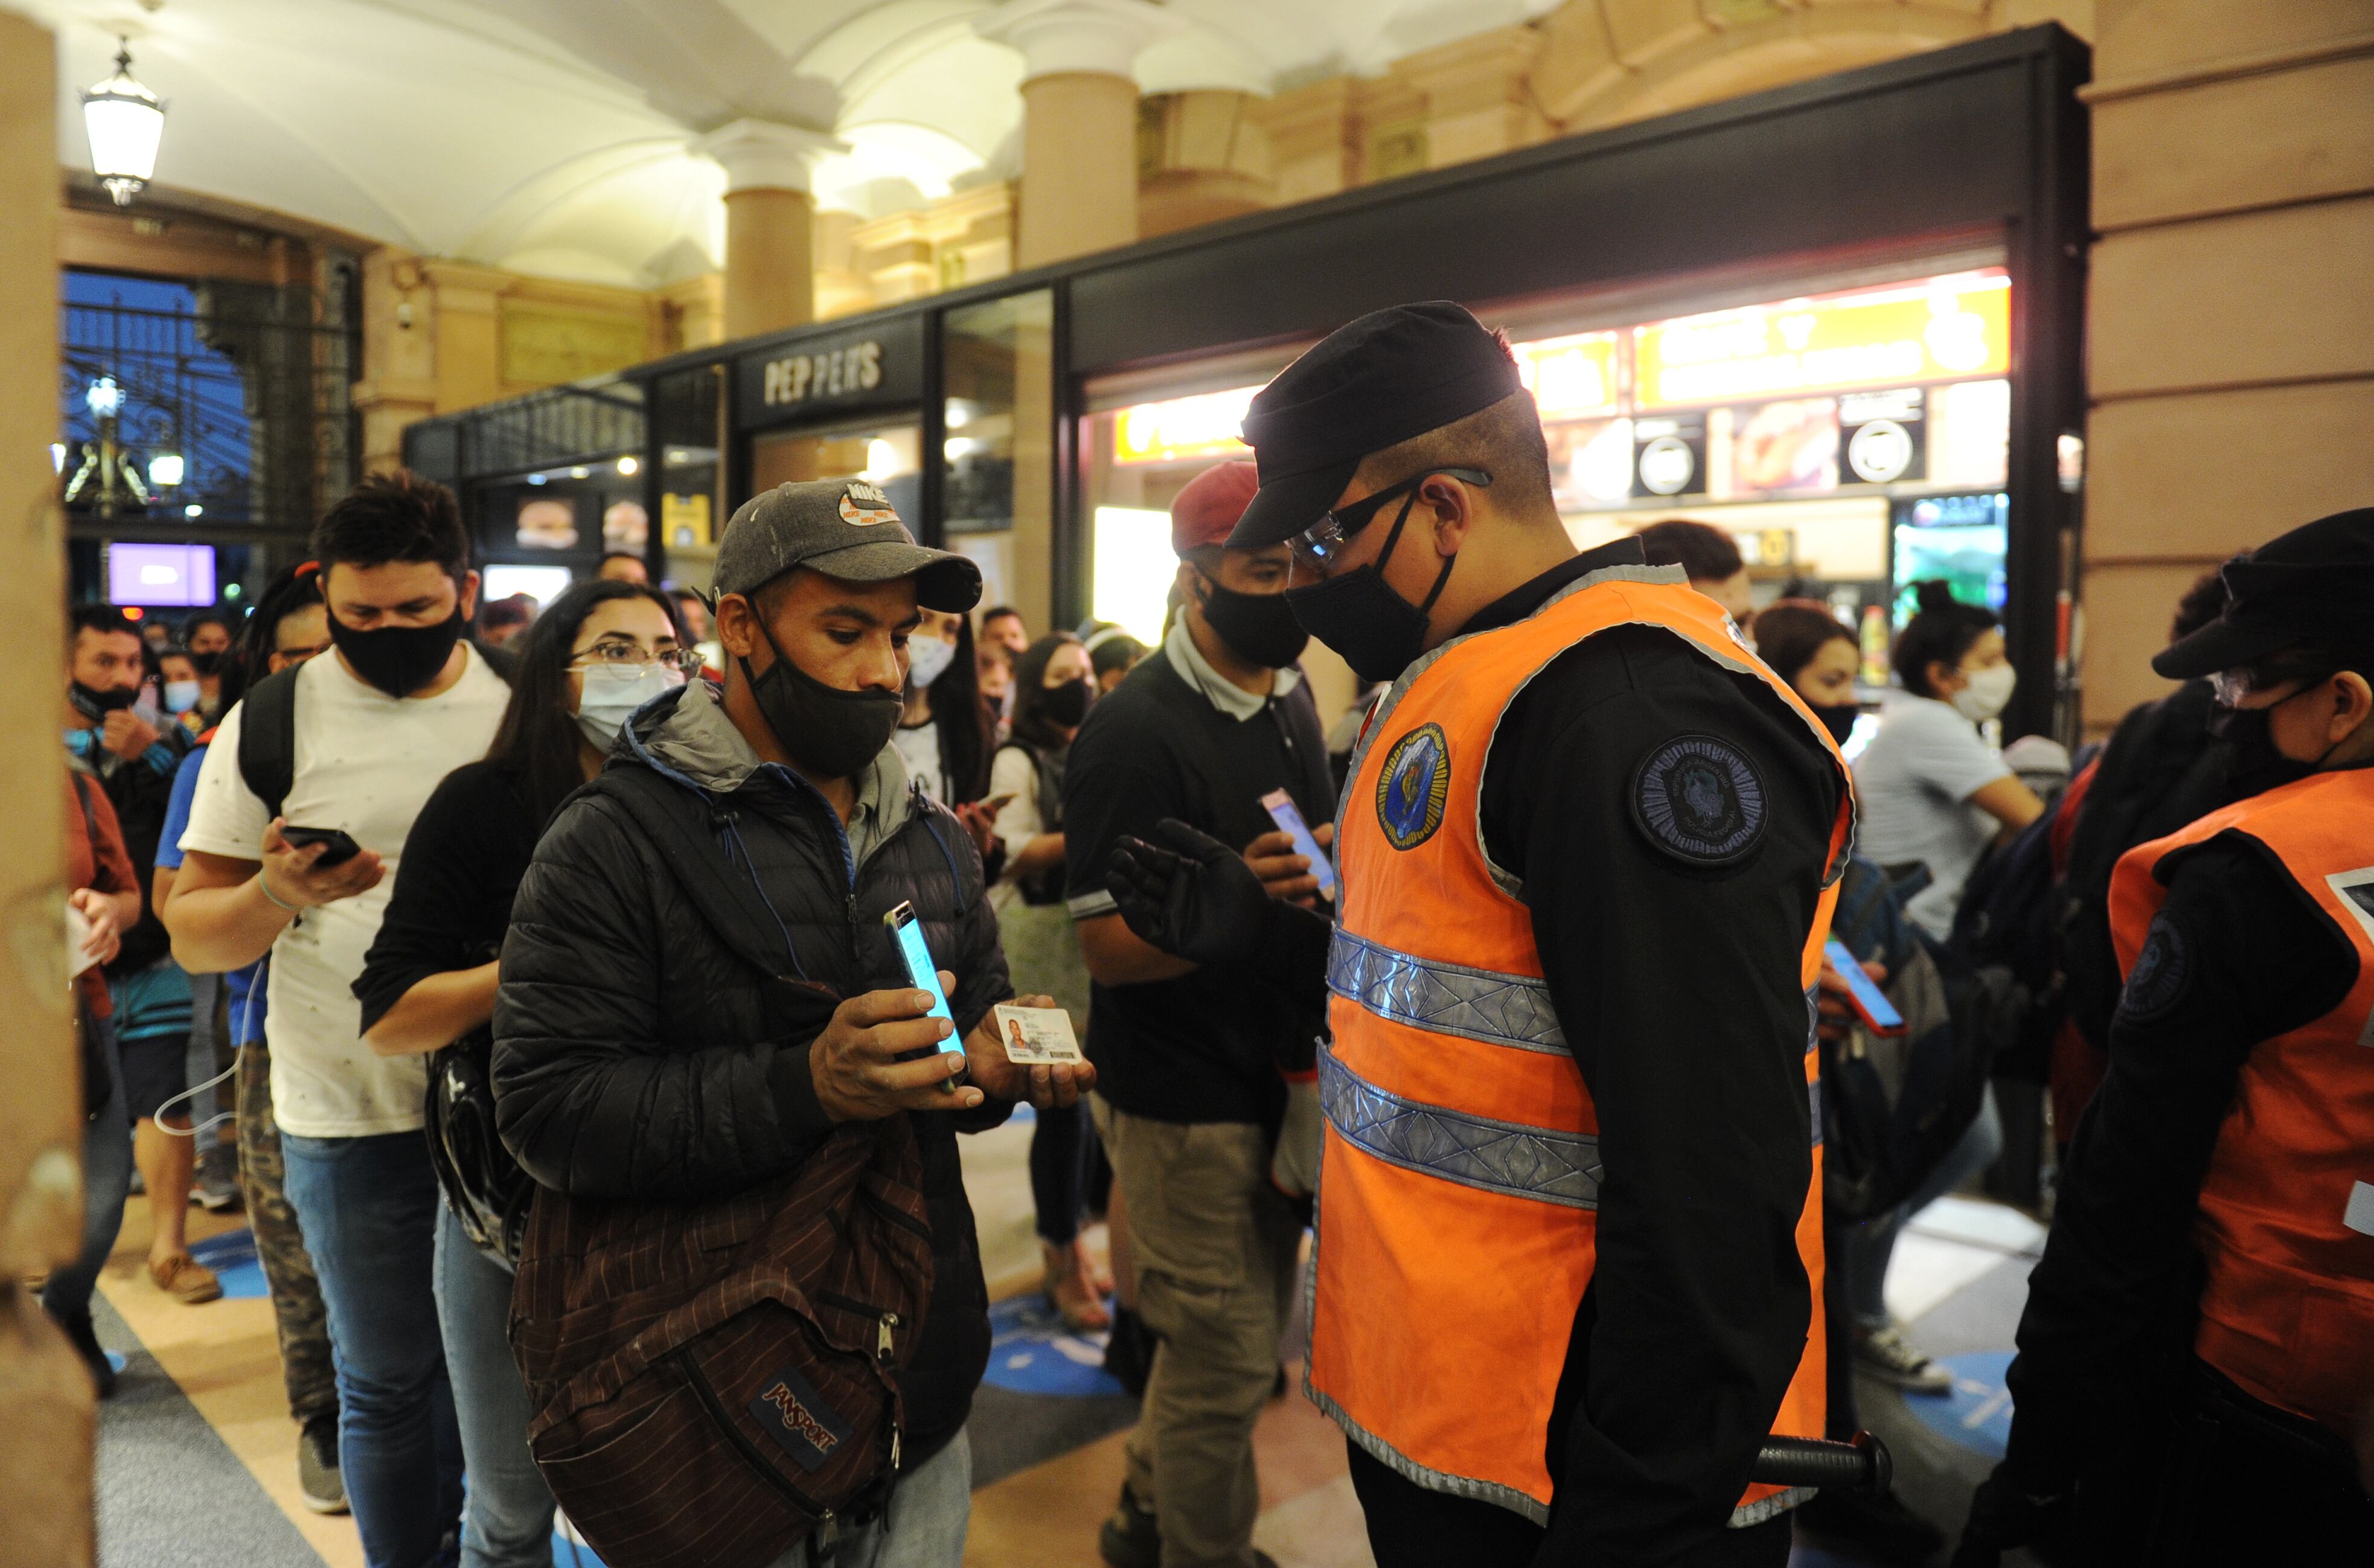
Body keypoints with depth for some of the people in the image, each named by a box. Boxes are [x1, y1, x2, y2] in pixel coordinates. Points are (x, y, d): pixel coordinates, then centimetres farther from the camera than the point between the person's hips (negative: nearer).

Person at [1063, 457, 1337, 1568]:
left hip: (1281, 1078, 8)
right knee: (1224, 1361, 3)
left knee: (1241, 1341, 22)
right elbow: (1106, 944, -22)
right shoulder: (1137, 728, -19)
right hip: (1184, 1098, -8)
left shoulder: (1291, 700, 7)